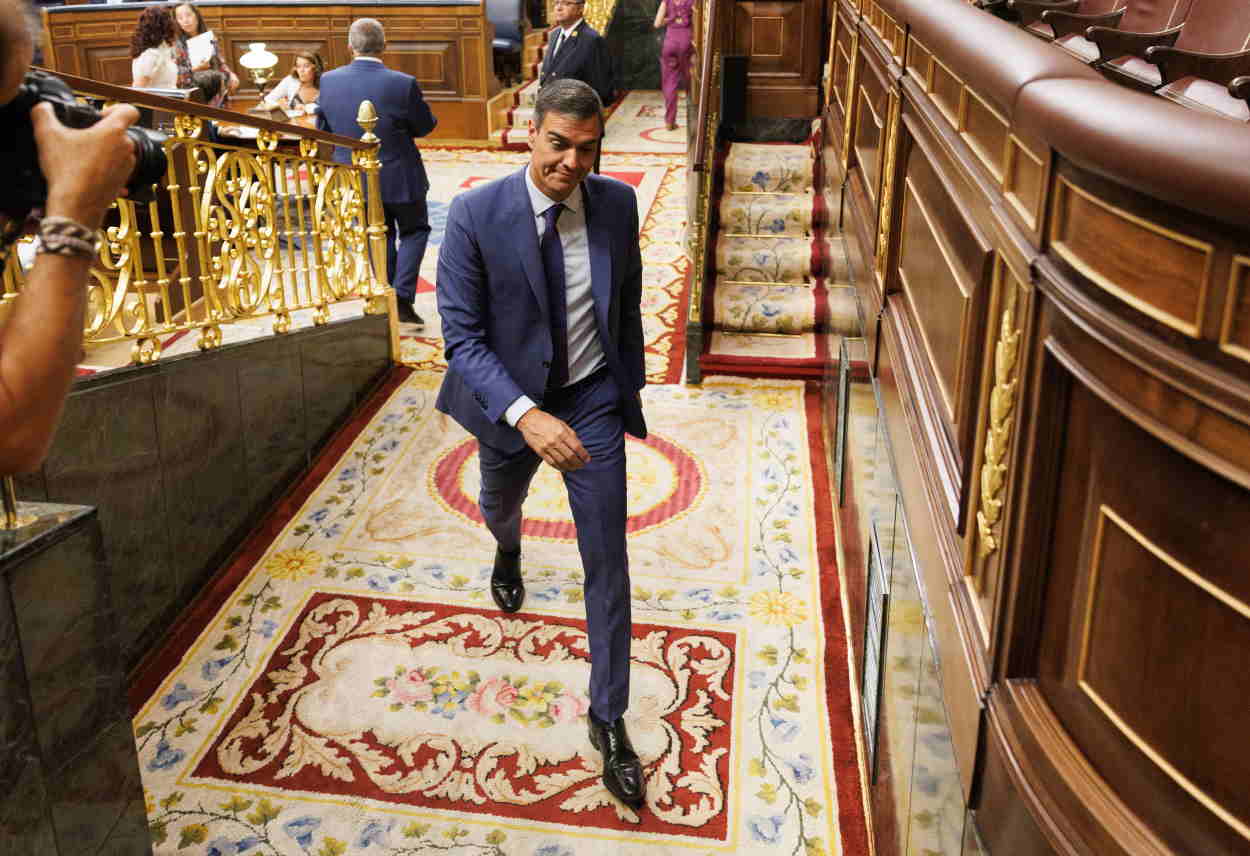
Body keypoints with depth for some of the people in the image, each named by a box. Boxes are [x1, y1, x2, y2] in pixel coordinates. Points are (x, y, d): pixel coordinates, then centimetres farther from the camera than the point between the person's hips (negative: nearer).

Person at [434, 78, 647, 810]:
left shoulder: (618, 203, -11)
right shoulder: (476, 215, -21)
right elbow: (463, 336, -22)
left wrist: (632, 387, 12)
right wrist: (526, 415, -36)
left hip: (594, 400, 1)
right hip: (510, 402, 0)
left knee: (608, 562, 0)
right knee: (499, 508, 30)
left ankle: (610, 719, 16)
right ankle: (509, 553, 71)